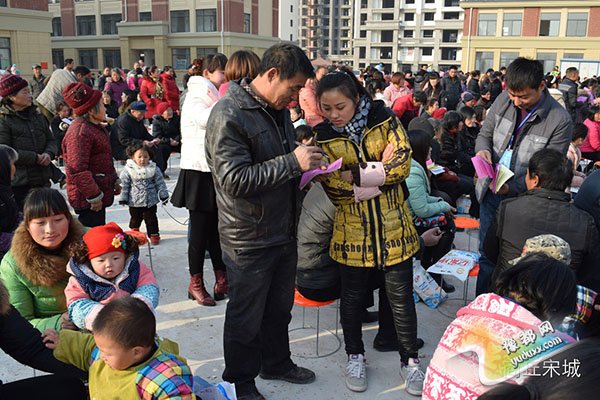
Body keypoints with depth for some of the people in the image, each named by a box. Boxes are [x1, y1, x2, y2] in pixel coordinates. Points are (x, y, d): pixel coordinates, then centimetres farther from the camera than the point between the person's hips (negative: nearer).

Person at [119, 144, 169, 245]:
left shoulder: (154, 169, -5)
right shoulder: (128, 170, -9)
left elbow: (160, 183, 1)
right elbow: (124, 185, -6)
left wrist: (163, 195, 1)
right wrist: (123, 198, -6)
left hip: (151, 200, 0)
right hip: (134, 202, 0)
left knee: (151, 218, 7)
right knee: (135, 217, 19)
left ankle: (154, 234, 19)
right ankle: (134, 230, 44)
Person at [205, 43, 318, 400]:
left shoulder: (279, 109, 8)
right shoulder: (229, 115, -20)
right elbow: (235, 180, -28)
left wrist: (306, 157, 3)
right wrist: (292, 162, -28)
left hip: (284, 233, 8)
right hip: (250, 240, -8)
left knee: (280, 308, 25)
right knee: (246, 318, 11)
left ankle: (276, 362, 47)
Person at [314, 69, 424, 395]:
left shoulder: (384, 119, -5)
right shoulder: (322, 136, -5)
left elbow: (403, 164, -15)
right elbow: (334, 189, -13)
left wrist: (356, 176, -19)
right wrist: (381, 170, -17)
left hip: (393, 226, 0)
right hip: (352, 231, 1)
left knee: (401, 296, 9)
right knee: (353, 295, 15)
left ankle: (409, 359, 29)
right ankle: (355, 356, 37)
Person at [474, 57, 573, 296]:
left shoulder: (560, 121, -18)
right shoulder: (503, 100, -5)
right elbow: (485, 134, 8)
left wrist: (512, 187, -29)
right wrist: (483, 150, -16)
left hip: (521, 198, -4)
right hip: (490, 192, 4)